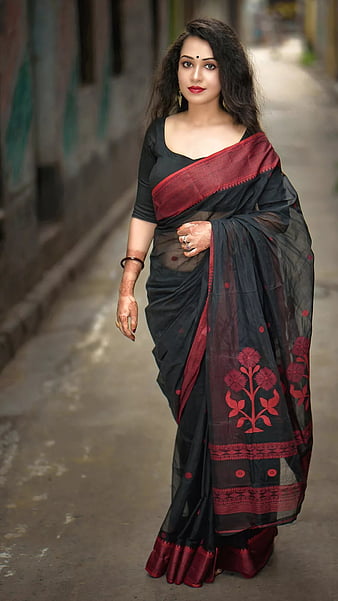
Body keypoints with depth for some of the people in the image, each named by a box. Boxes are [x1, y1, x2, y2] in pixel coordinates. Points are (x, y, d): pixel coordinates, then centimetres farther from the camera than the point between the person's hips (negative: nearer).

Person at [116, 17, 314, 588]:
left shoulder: (249, 144, -1)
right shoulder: (160, 134, 8)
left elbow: (278, 215, 1)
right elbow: (144, 212, 11)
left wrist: (217, 231, -11)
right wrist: (128, 285, 7)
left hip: (235, 293, -3)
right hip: (174, 289, 3)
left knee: (232, 401, -3)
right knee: (192, 404, 7)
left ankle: (235, 532, 12)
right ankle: (200, 527, 22)